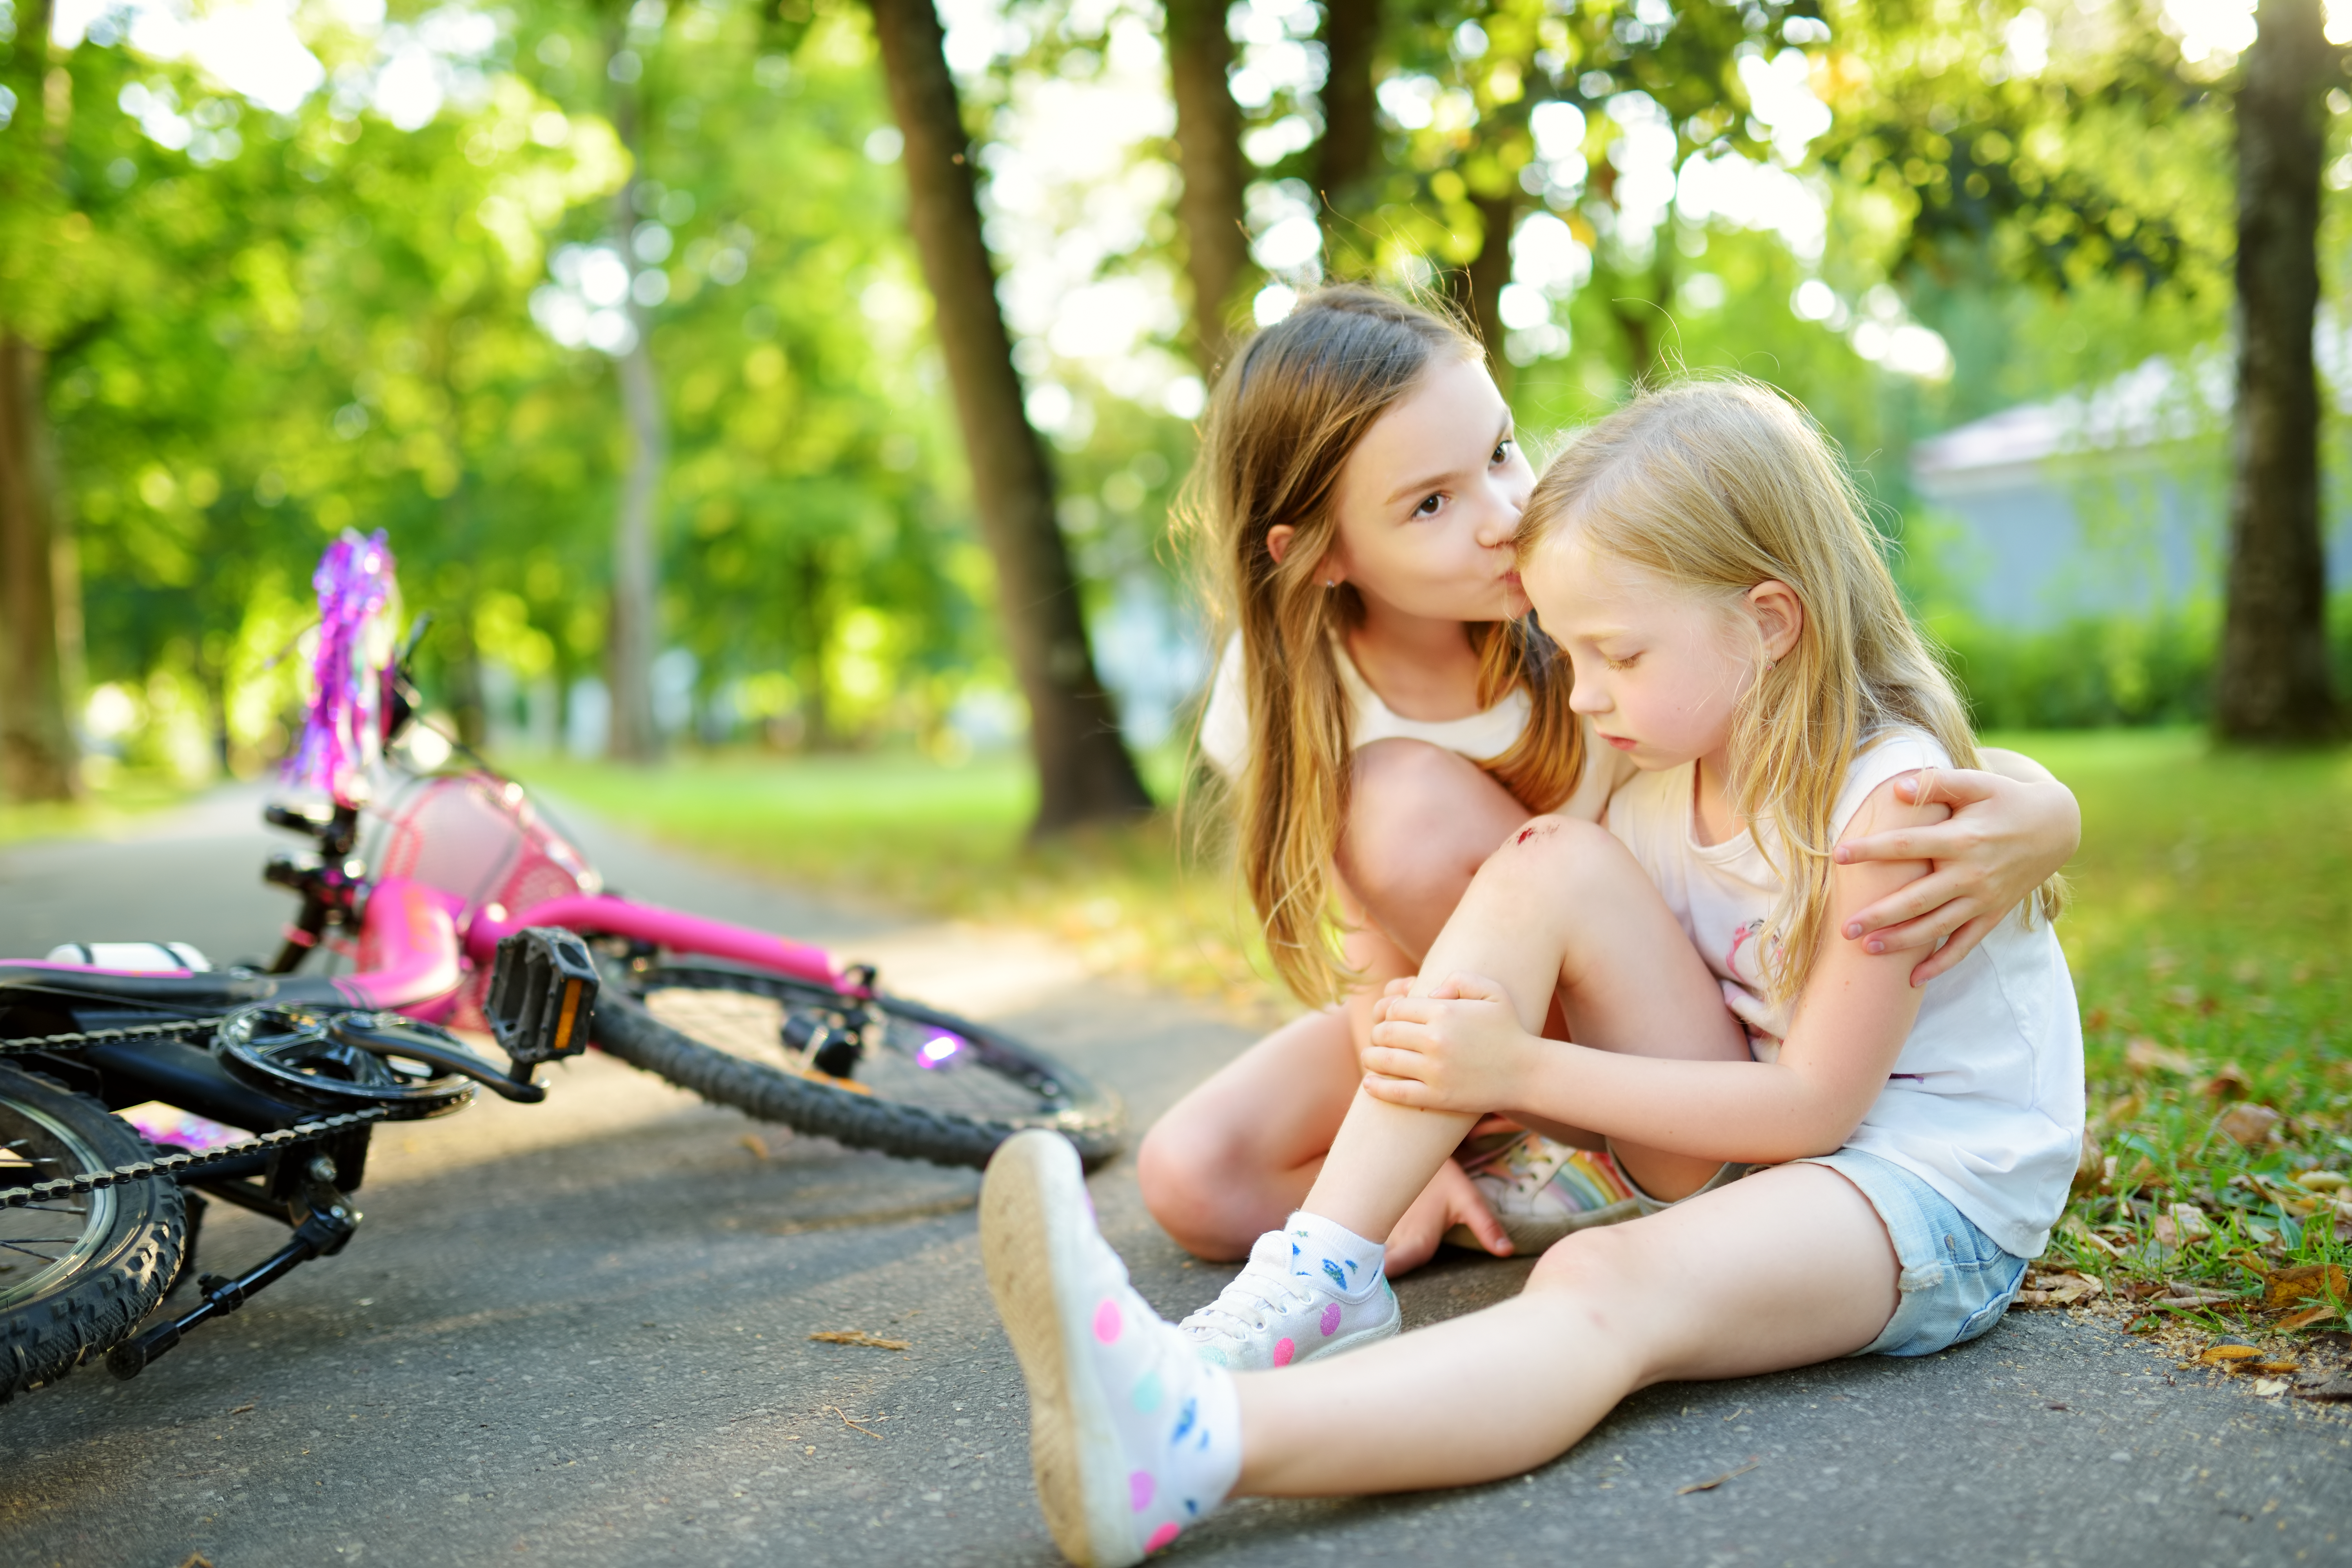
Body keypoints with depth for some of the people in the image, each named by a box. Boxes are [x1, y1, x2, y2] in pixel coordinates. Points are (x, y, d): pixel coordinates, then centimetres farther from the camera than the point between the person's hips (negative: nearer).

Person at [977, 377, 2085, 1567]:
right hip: (1754, 1134, 7)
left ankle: (1184, 1450, -62)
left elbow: (1815, 1104, -21)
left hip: (1934, 1190, -7)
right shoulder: (1666, 768, 4)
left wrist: (1526, 1070, -23)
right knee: (1550, 863, -15)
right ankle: (1323, 1277, -26)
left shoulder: (1886, 796, -20)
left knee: (1607, 1287, -39)